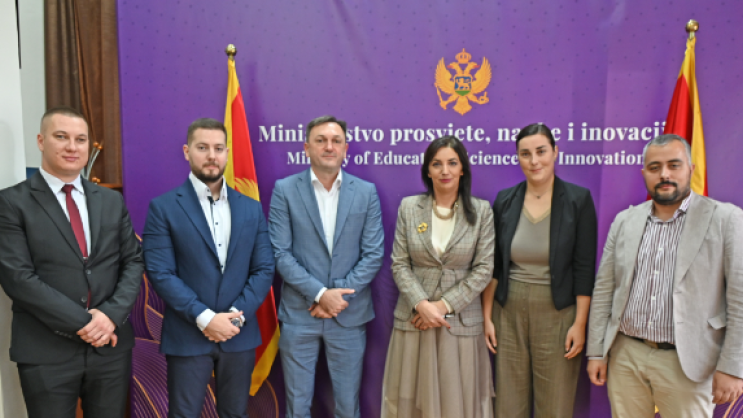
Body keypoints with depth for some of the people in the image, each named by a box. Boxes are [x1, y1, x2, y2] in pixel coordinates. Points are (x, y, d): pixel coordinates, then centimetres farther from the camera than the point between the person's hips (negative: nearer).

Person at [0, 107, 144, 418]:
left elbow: (133, 261, 5)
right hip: (46, 351, -3)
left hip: (111, 344, 4)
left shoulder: (112, 200, 8)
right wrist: (82, 322, -15)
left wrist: (111, 314, -10)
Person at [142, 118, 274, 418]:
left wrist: (237, 315, -10)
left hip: (240, 335, 3)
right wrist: (205, 318, -17)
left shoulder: (251, 208, 5)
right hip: (187, 337, -3)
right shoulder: (163, 207, -4)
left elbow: (264, 269, 2)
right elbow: (160, 274, -11)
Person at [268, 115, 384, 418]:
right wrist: (320, 293, -14)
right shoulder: (285, 190, -2)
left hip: (349, 314, 1)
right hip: (299, 313, -1)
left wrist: (339, 295, -10)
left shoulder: (366, 192, 1)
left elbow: (374, 254, -2)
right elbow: (281, 253, -7)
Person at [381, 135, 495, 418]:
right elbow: (399, 264, -1)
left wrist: (445, 305, -12)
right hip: (414, 317, 1)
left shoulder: (481, 211, -2)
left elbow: (484, 268, -5)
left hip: (461, 319, -1)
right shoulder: (408, 207, 1)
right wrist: (422, 304, -14)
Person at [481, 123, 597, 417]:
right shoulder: (505, 200, 3)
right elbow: (493, 265, 6)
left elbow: (584, 268, -6)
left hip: (557, 313, -2)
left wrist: (580, 323, -9)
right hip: (509, 311, 3)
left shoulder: (578, 199, -5)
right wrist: (487, 316, 3)